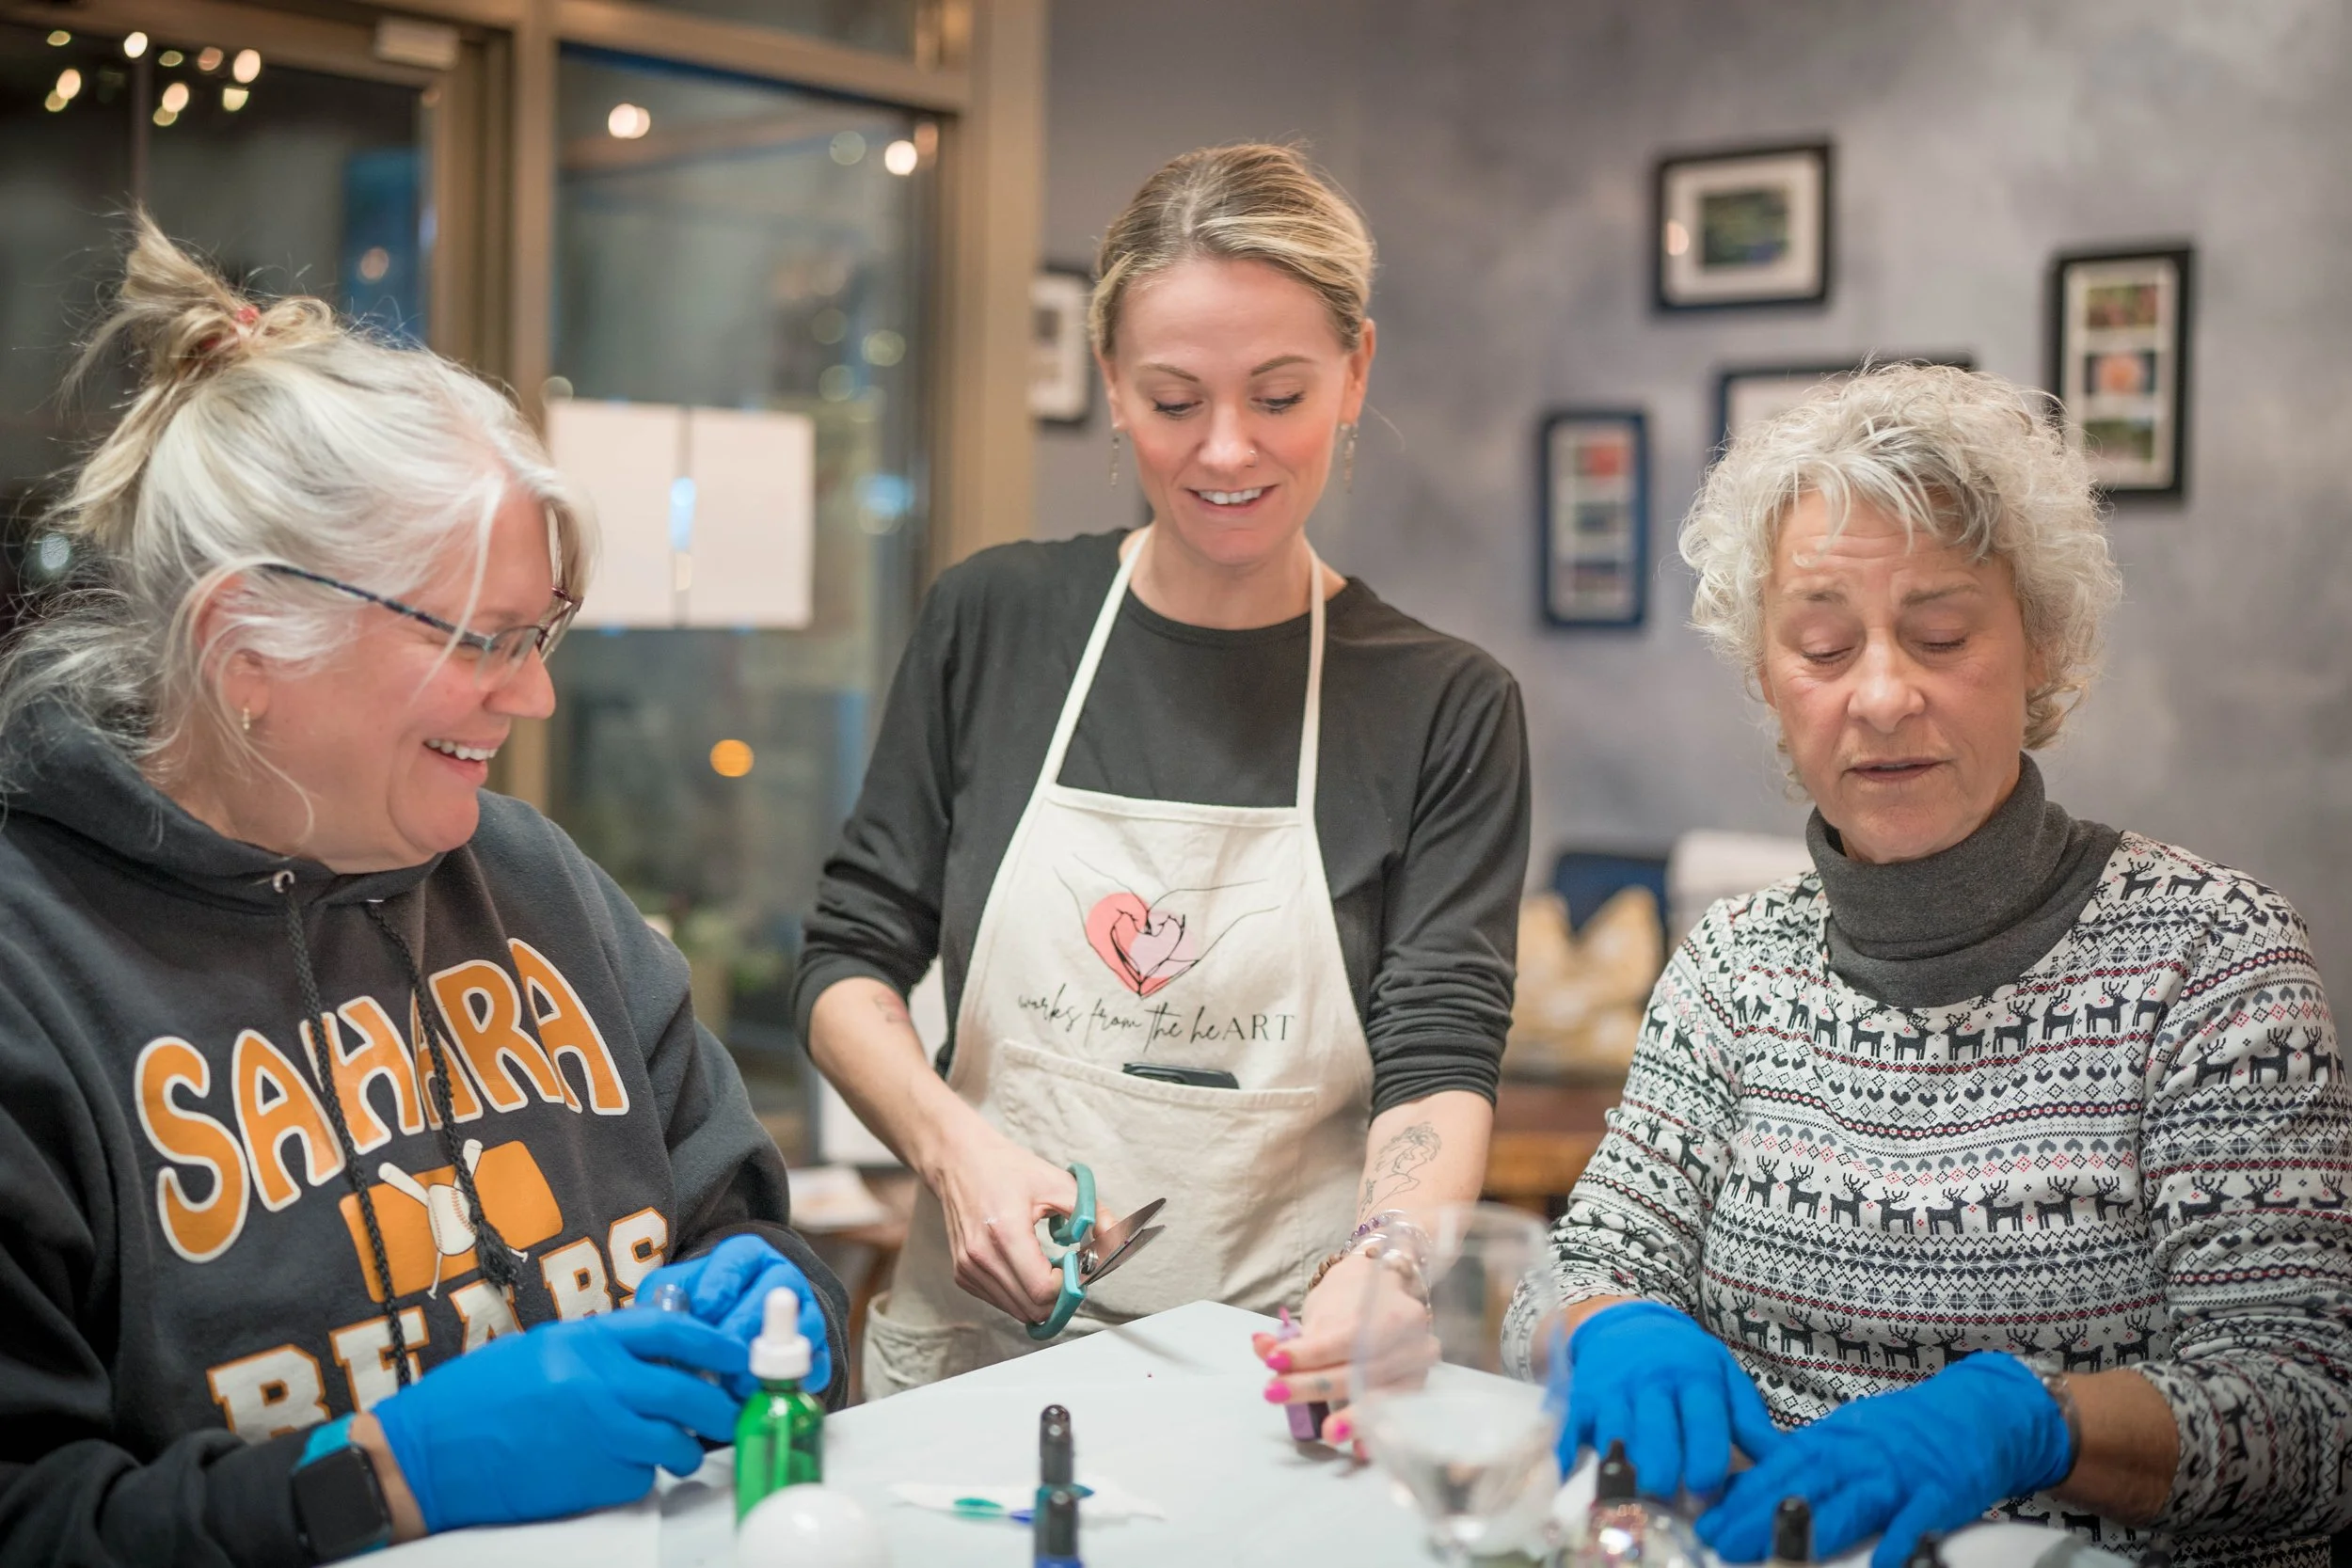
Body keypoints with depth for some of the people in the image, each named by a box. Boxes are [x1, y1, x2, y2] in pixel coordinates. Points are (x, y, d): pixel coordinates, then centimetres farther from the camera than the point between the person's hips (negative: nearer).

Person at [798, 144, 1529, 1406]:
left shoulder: (1448, 708, 2)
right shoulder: (993, 623, 6)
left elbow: (1438, 1063, -5)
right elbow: (848, 963, 9)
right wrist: (954, 1143, -11)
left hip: (1284, 1381, -1)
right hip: (982, 1342, 2)